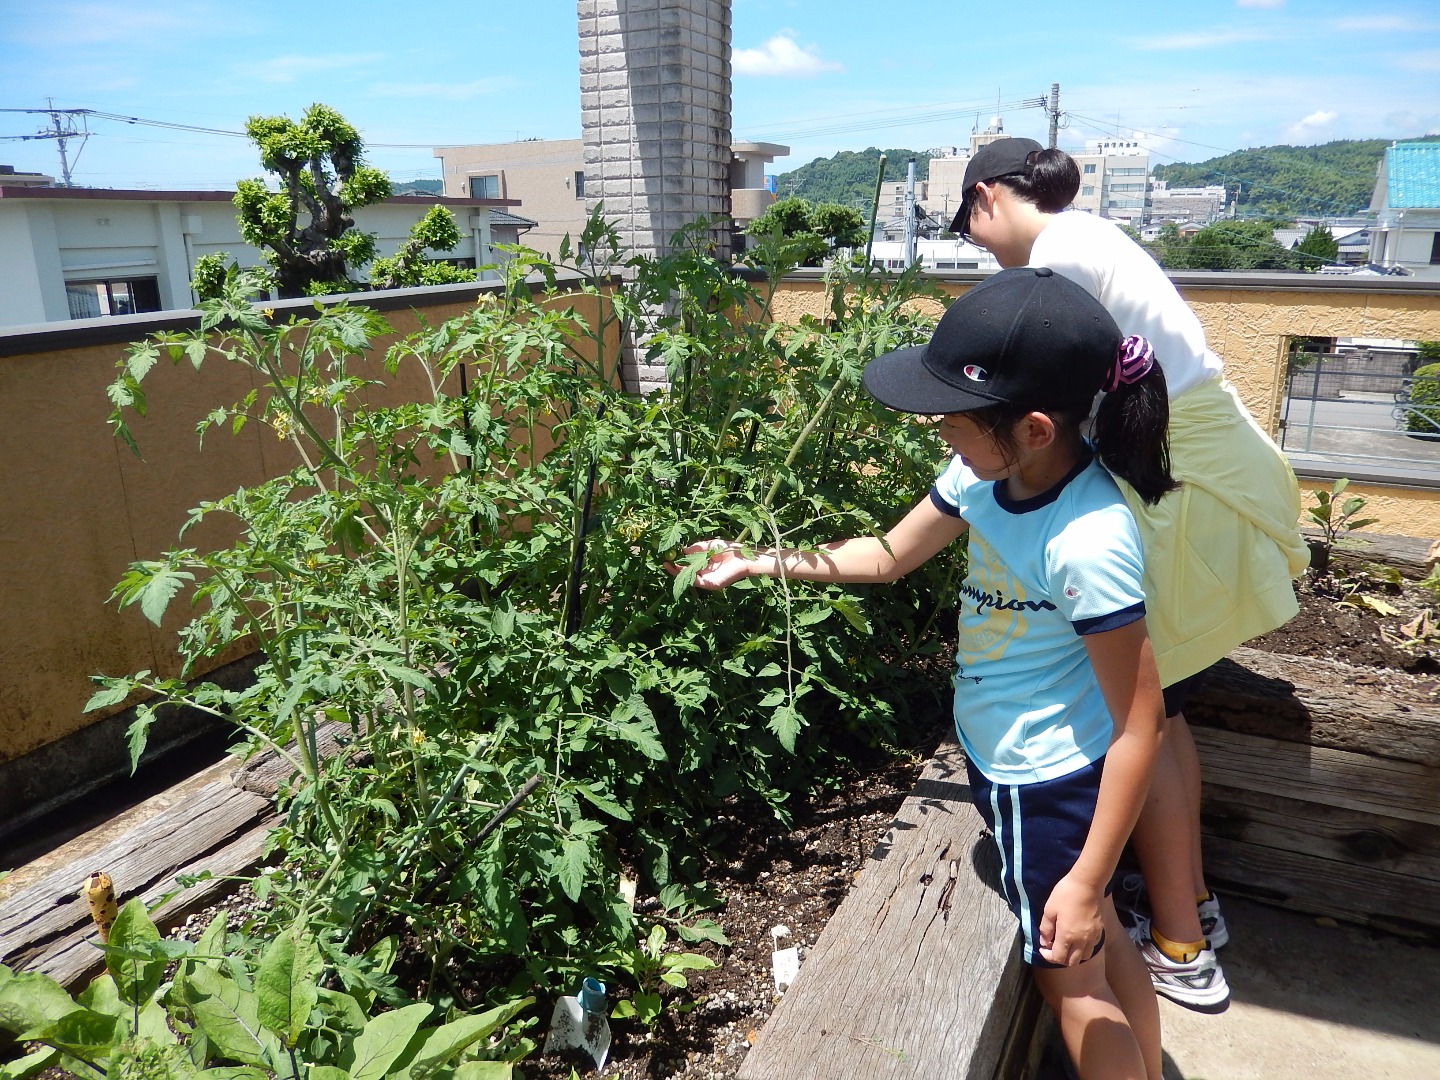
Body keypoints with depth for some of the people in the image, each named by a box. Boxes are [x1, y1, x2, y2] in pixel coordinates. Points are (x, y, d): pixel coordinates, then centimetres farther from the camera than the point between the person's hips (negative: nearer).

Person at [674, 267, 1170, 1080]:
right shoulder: (986, 475, -10)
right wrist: (754, 562, 4)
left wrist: (1087, 879, -21)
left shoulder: (1086, 543, -33)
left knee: (1072, 980, 17)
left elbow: (1139, 727, -26)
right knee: (1103, 947, 27)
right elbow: (888, 557, 5)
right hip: (1006, 759, 8)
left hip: (1049, 786, -8)